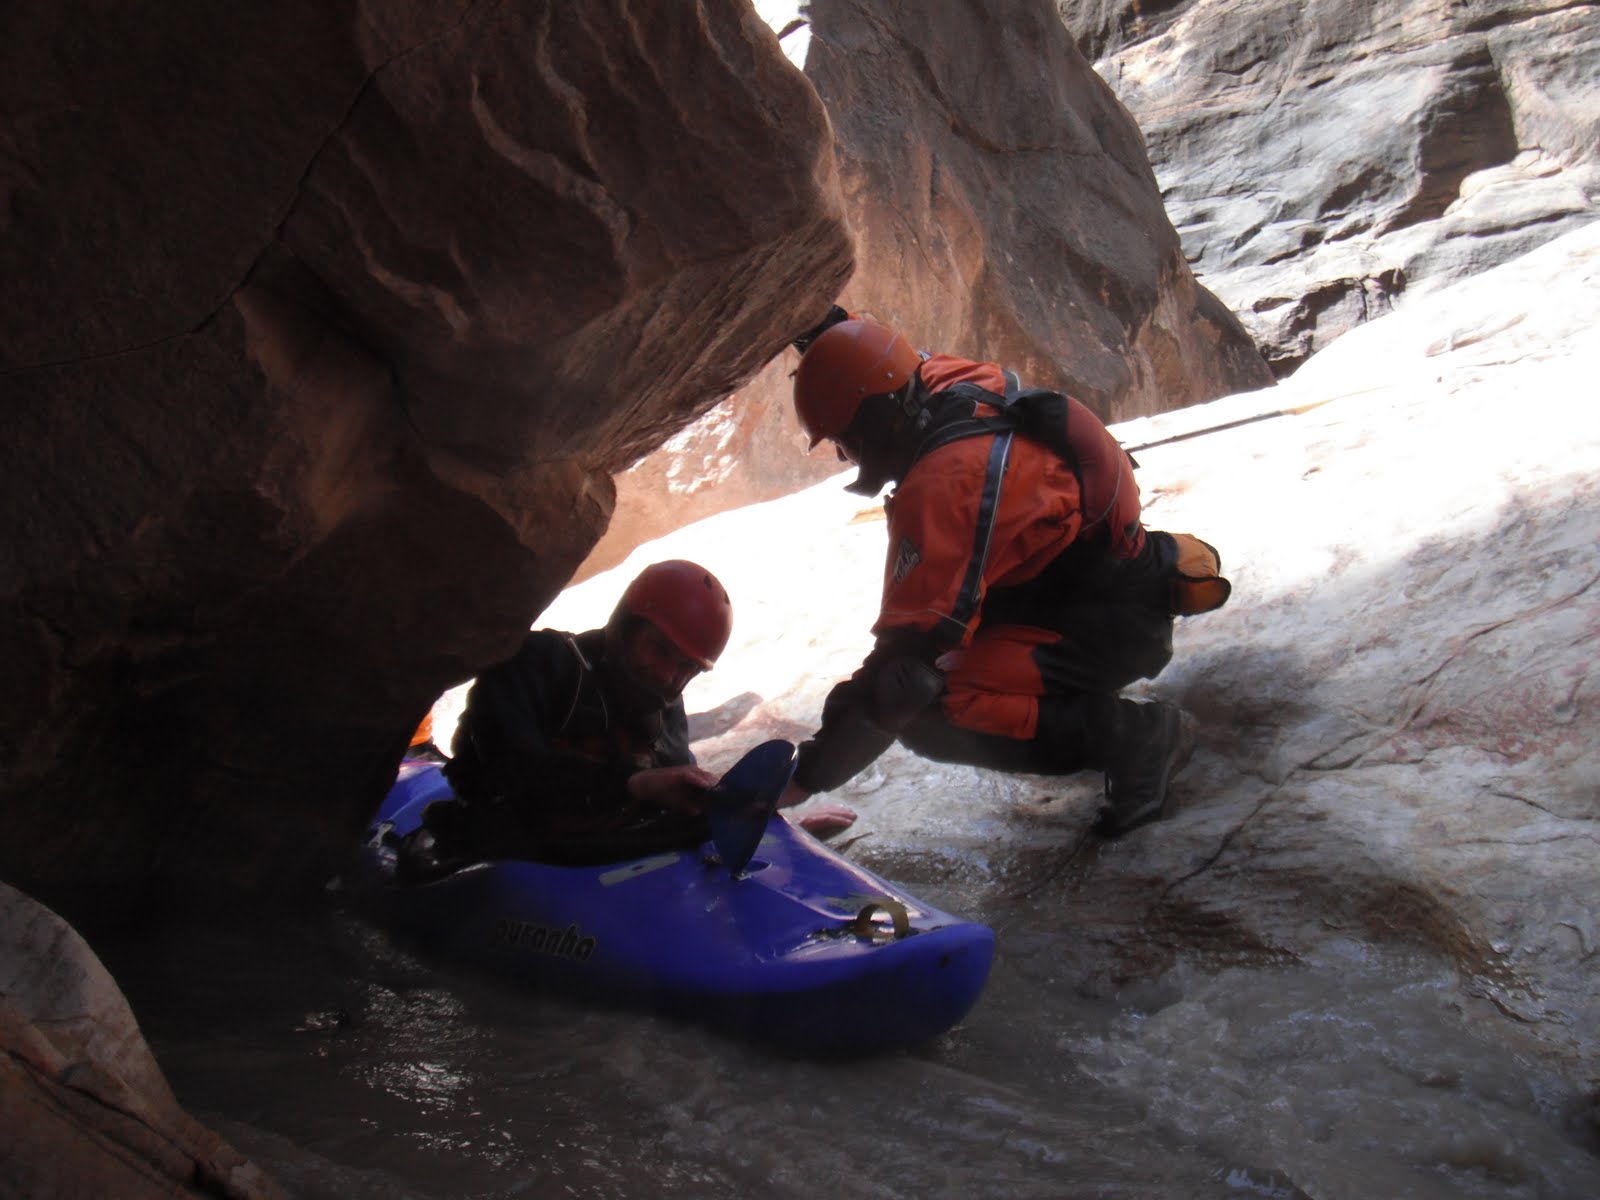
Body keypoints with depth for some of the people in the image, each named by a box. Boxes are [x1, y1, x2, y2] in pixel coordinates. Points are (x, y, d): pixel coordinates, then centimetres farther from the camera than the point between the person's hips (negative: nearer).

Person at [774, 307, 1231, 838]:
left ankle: (1133, 735, -14)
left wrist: (808, 776, -25)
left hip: (1118, 624, -10)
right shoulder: (951, 381, -5)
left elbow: (907, 652, -30)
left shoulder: (943, 485, -29)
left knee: (929, 714, -24)